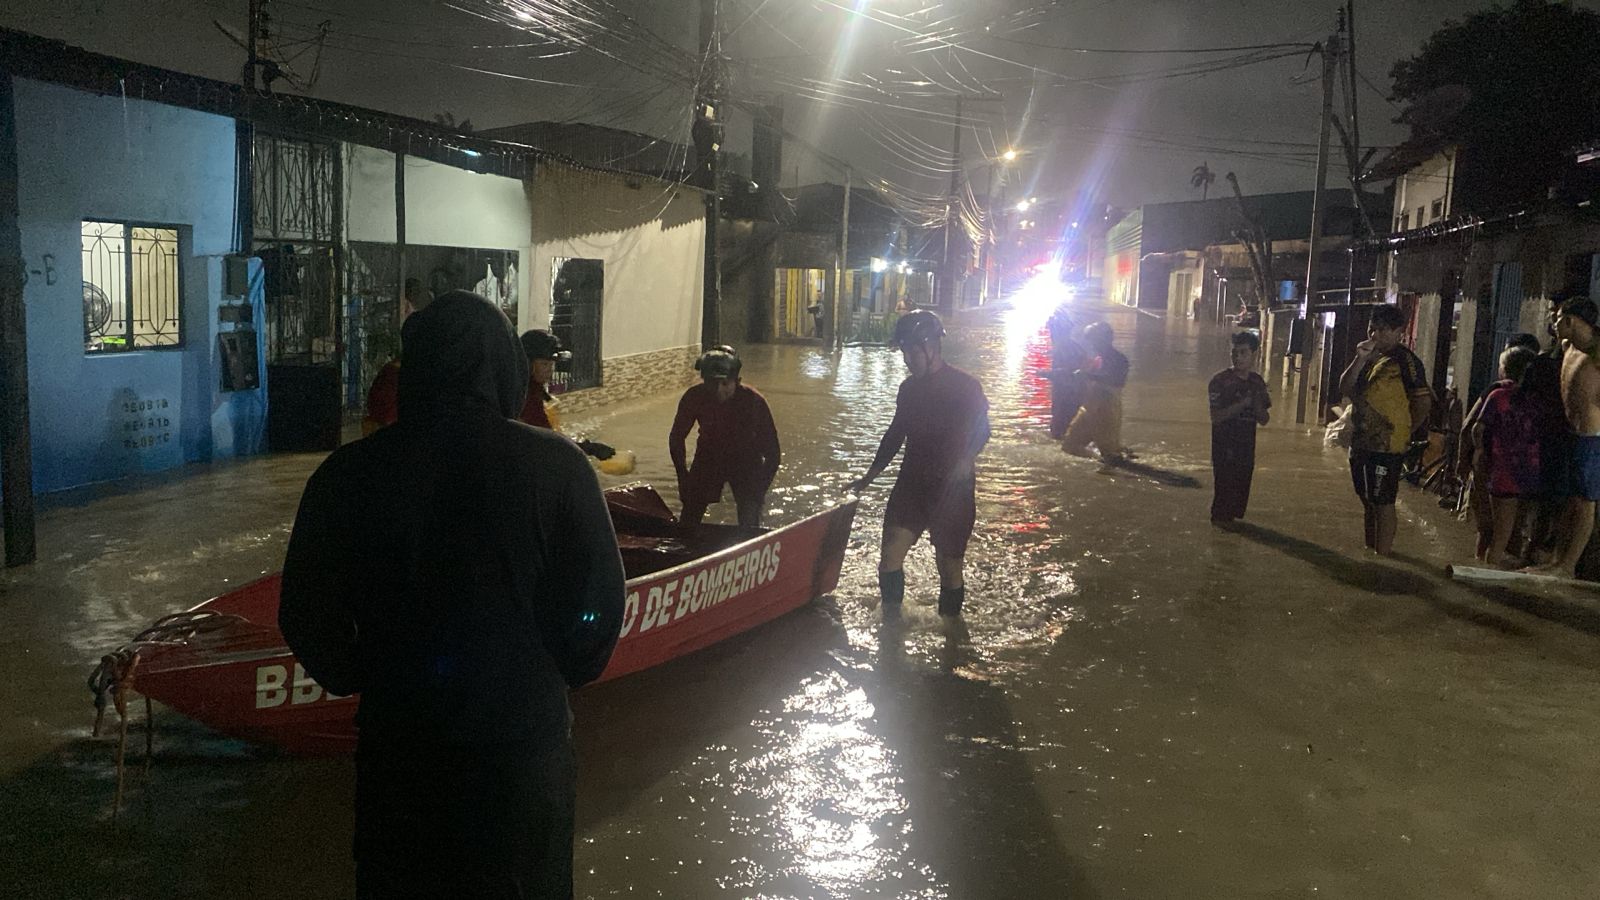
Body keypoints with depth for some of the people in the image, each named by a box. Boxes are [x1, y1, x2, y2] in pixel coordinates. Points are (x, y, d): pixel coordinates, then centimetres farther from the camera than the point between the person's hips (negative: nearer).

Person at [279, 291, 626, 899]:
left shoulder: (348, 475, -10)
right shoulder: (559, 467, -15)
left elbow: (306, 617, -3)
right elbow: (599, 605, -11)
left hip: (397, 741, 1)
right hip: (526, 741, -1)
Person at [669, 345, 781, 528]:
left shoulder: (754, 401, -28)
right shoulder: (694, 398, -23)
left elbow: (773, 454, -18)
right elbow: (676, 439, -5)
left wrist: (759, 491, -20)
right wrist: (684, 478, -8)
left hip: (746, 461, -2)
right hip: (708, 458, 2)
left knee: (749, 529, -12)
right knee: (687, 522, -4)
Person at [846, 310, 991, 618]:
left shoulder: (965, 386, -7)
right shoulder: (909, 387, 10)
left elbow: (981, 431, -9)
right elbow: (896, 433, 20)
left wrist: (964, 461, -24)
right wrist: (869, 477, 21)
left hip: (952, 489, -4)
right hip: (911, 484, 4)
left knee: (949, 566, 6)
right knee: (890, 557, -7)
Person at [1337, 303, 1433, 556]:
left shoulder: (1405, 361, -10)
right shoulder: (1371, 359, 14)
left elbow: (1423, 403, -11)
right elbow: (1344, 389, 6)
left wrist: (1403, 434, -3)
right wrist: (1360, 359, -6)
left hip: (1385, 447, -8)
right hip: (1360, 443, 8)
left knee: (1382, 504, -4)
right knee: (1368, 503, 17)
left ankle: (1382, 557, 0)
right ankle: (1369, 552, 27)